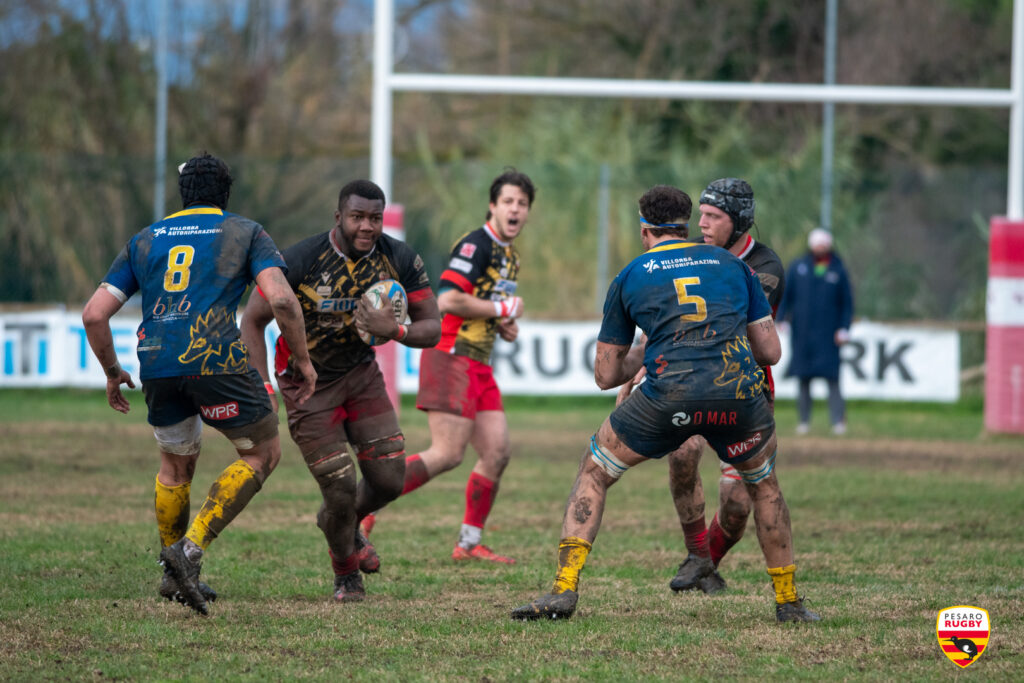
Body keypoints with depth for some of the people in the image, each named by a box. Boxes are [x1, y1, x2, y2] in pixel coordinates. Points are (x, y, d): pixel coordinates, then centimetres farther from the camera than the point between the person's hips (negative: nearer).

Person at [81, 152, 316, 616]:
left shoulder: (144, 241, 21)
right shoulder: (244, 233, 12)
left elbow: (94, 314, 14)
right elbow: (280, 299, -5)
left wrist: (112, 373, 27)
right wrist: (303, 360, 6)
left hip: (157, 366, 4)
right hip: (216, 360, -4)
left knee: (176, 464, 27)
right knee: (264, 453, 13)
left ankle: (174, 576, 34)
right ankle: (191, 547, -3)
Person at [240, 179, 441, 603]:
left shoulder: (401, 260, -13)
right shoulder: (299, 261, -24)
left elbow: (431, 329, -8)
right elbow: (253, 321, -14)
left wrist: (394, 330, -30)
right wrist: (262, 390, -21)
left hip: (361, 372, 4)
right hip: (307, 384, -4)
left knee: (389, 479, -4)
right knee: (341, 487, -9)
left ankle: (342, 522, 33)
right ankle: (345, 572, 21)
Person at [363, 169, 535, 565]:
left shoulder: (509, 256, 19)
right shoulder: (476, 245, -12)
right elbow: (448, 299, -23)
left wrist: (504, 325, 10)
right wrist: (503, 309, -12)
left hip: (477, 365, 10)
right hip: (451, 357, -10)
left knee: (496, 453, 4)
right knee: (447, 454, -16)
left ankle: (469, 543, 12)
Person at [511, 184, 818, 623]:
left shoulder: (630, 277, 19)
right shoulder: (730, 264, 23)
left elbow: (606, 376, 21)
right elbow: (771, 351, 22)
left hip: (671, 397, -2)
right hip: (739, 393, 2)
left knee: (593, 473, 18)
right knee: (764, 485, 29)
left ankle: (564, 589, 6)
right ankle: (789, 603, 29)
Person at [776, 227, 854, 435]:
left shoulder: (838, 270, 6)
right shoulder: (798, 268, 8)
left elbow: (847, 302, 9)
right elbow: (784, 295, 10)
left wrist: (844, 329, -1)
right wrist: (782, 319, -1)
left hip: (827, 335, -2)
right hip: (802, 332, 2)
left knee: (832, 377, -11)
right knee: (804, 379, 2)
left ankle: (838, 421, -14)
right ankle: (804, 420, 9)